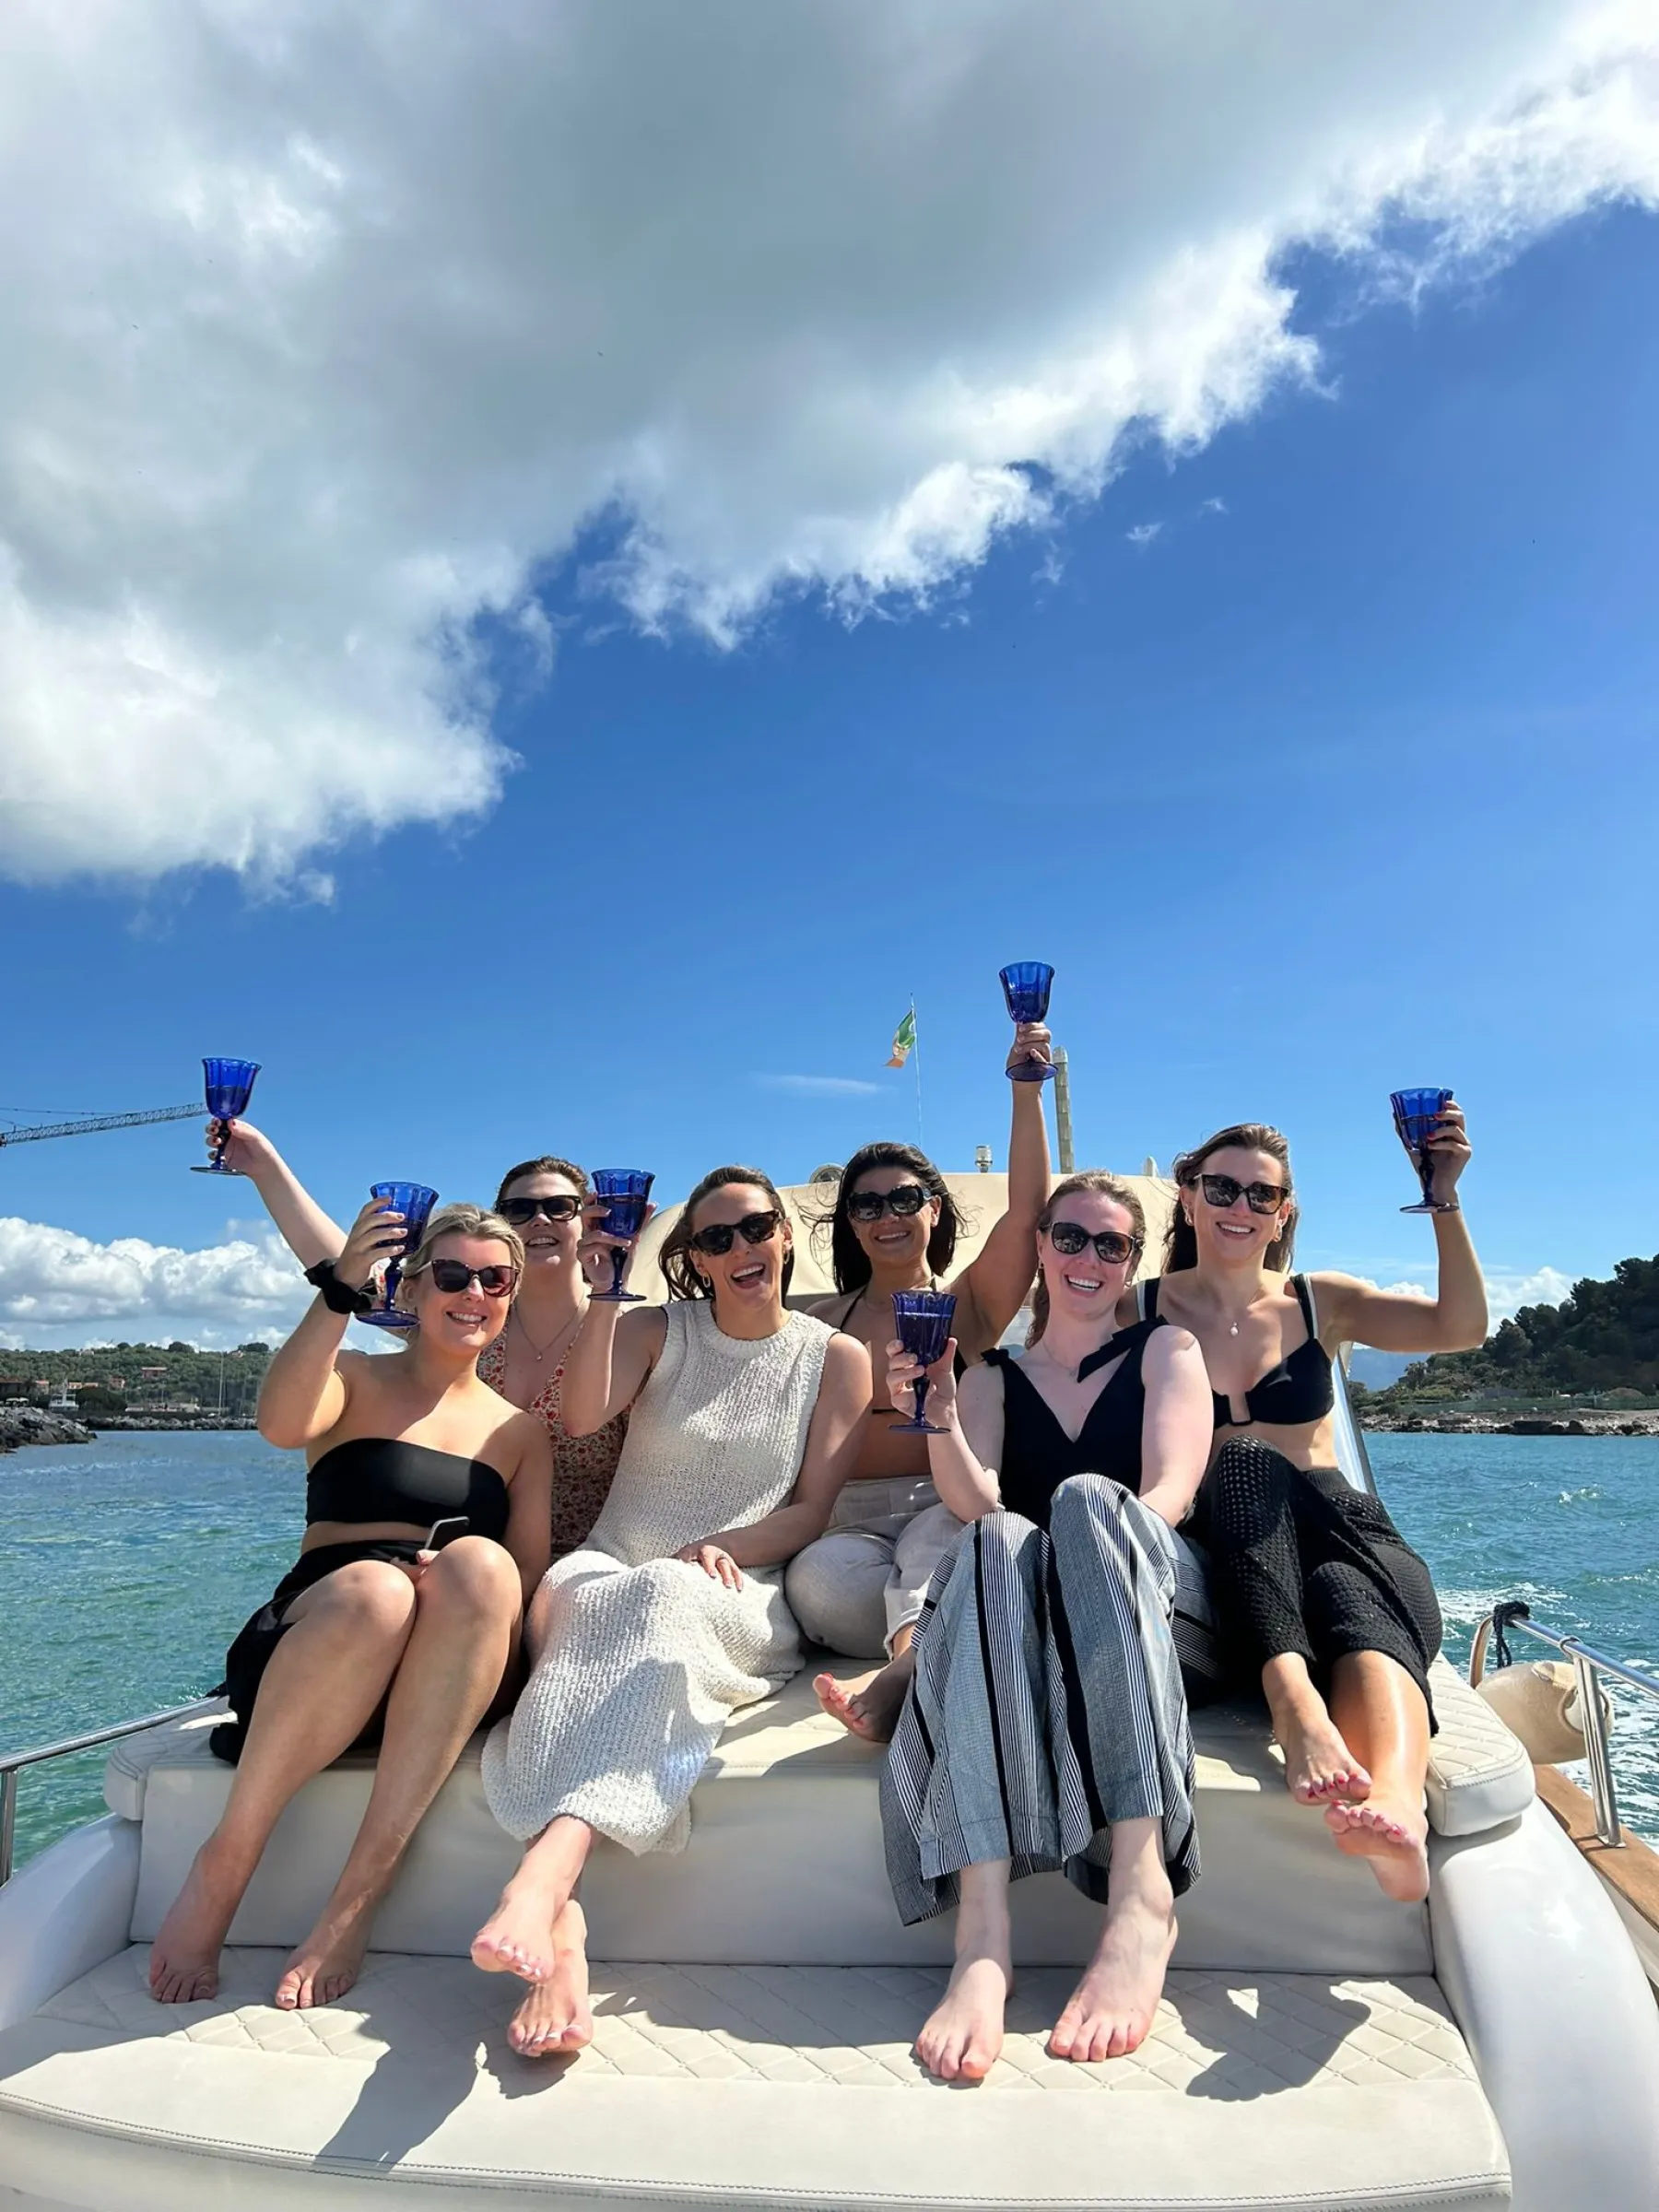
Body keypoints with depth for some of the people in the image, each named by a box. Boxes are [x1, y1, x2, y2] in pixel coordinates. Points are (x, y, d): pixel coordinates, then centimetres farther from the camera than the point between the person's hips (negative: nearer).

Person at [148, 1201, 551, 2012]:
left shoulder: (517, 1430, 16)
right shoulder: (356, 1380, 10)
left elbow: (527, 1574, 8)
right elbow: (281, 1423, -14)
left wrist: (468, 1578, -14)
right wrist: (341, 1287, -24)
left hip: (443, 1675, 2)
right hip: (311, 1642, -1)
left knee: (479, 1565, -33)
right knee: (374, 1589, -38)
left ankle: (360, 1891, -29)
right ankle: (224, 1862, -18)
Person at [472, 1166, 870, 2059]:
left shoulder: (836, 1358, 11)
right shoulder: (657, 1331, 14)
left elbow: (812, 1510, 4)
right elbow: (581, 1415, -5)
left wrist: (720, 1549, -13)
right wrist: (604, 1292, -11)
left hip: (738, 1604, -1)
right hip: (611, 1578, 2)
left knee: (662, 1599, -38)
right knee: (574, 1585, -36)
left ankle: (542, 1878, -55)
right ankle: (557, 1920, -49)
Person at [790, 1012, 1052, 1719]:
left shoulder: (968, 1301, 11)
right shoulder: (824, 1322, 15)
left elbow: (1027, 1206, -4)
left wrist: (1026, 1089, -12)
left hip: (948, 1509, -1)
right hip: (851, 1520, 2)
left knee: (939, 1537, -39)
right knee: (817, 1580, -35)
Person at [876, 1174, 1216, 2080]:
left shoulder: (1166, 1349, 17)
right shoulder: (993, 1377, 21)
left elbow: (1168, 1494, 0)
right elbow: (973, 1503, 2)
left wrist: (1097, 1556, -20)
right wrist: (938, 1412, -17)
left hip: (1168, 1609, 0)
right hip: (1017, 1628, 1)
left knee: (1086, 1501, -33)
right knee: (998, 1542, -34)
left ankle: (1142, 1895, -44)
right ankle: (981, 1938, -47)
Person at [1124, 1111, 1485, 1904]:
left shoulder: (1319, 1303, 14)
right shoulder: (1144, 1313, 9)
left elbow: (1460, 1327, 0)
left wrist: (1444, 1200, -11)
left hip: (1336, 1527, 1)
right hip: (1220, 1544, -1)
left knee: (1354, 1605, -34)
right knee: (1244, 1464, -34)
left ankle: (1395, 1804, -63)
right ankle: (1297, 1701, -54)